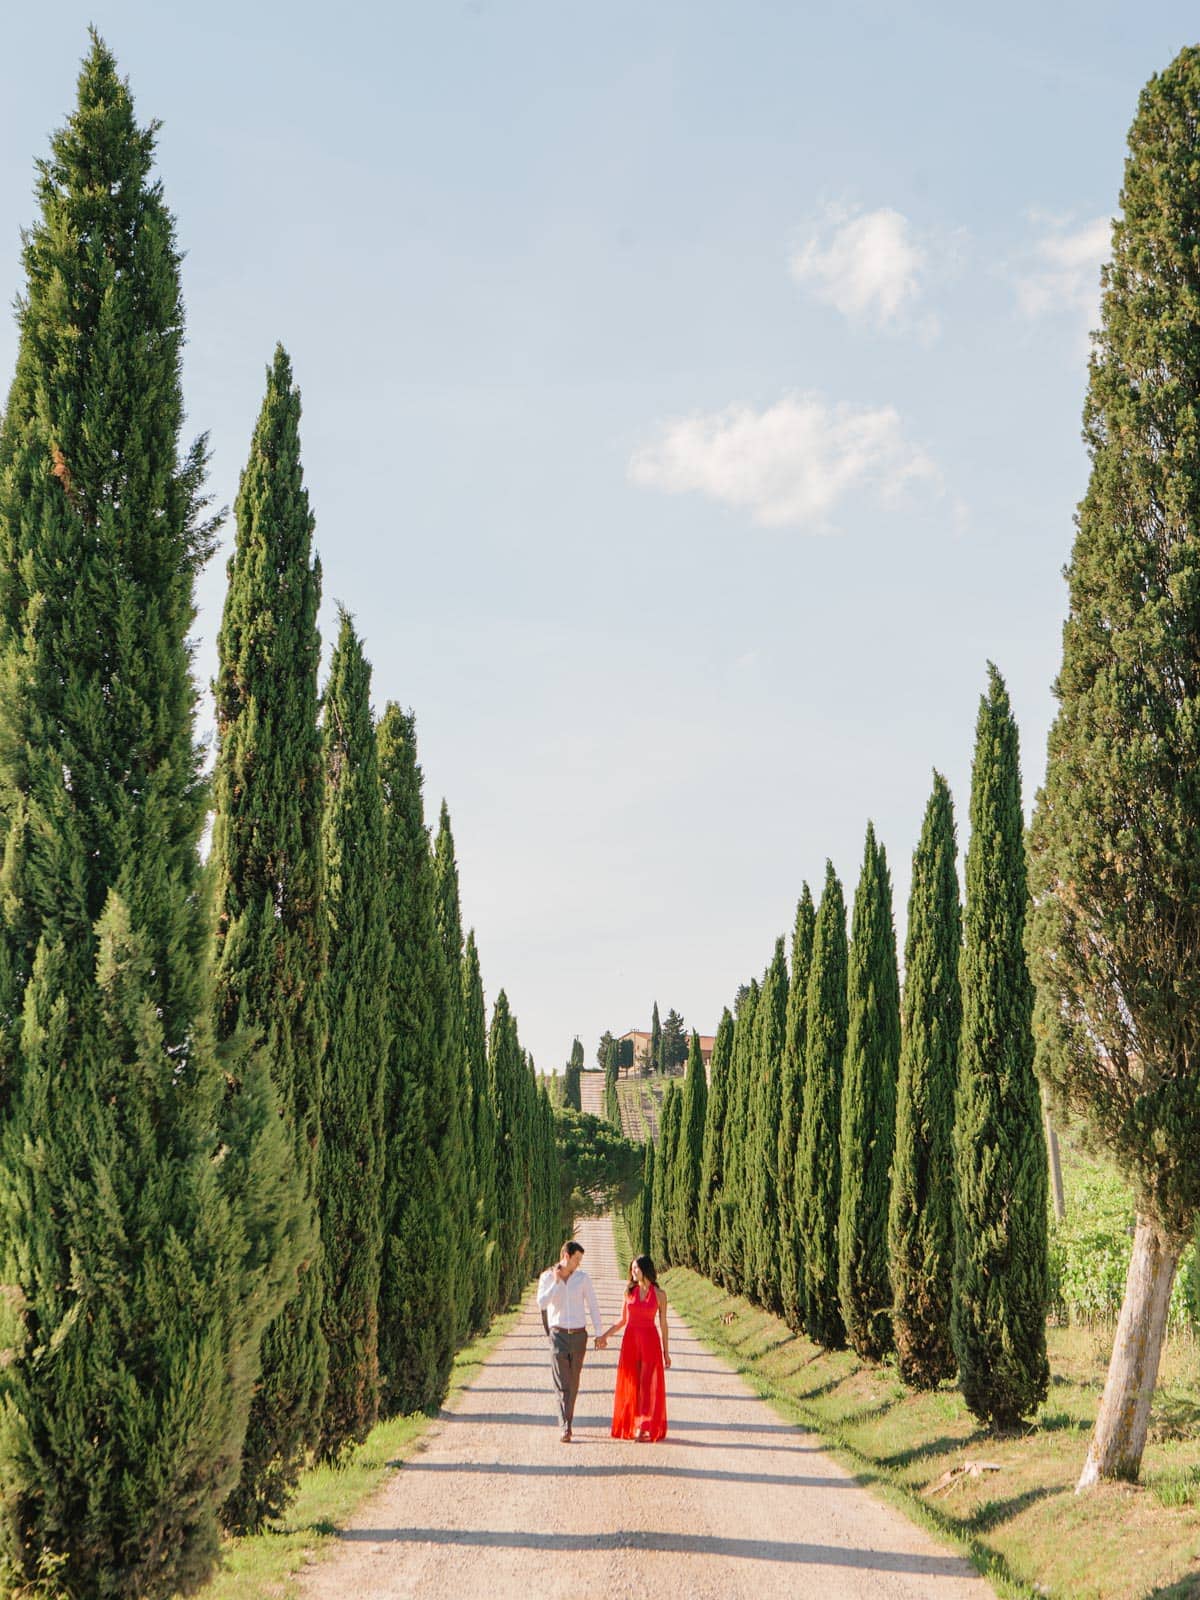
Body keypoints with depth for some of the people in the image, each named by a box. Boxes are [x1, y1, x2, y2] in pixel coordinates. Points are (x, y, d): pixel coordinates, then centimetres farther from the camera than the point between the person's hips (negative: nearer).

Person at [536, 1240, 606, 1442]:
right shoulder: (547, 1277, -1)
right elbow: (542, 1303, -14)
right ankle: (566, 1428, -13)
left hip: (578, 1335, 1)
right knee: (562, 1384, -10)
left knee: (573, 1383, 8)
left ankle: (567, 1423, 23)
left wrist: (600, 1333, -1)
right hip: (558, 1335, -1)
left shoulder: (582, 1277, 1)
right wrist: (556, 1281, -16)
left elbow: (593, 1306, 3)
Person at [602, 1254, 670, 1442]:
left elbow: (663, 1324, 3)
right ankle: (631, 1427, 10)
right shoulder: (629, 1291, 7)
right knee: (630, 1385, 3)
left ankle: (646, 1429, 0)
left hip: (650, 1342, -2)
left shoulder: (659, 1294, 0)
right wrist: (604, 1335, 1)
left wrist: (666, 1352, 4)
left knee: (647, 1385, -3)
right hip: (630, 1340, 2)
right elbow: (622, 1321, 11)